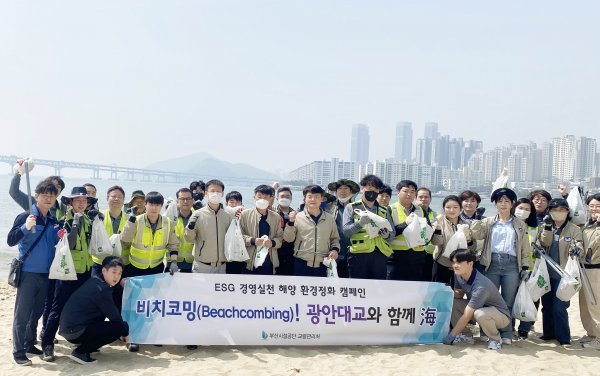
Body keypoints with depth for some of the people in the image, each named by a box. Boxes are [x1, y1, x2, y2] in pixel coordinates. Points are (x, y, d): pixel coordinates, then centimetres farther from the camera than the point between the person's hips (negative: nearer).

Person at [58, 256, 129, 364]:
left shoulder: (94, 281, 12)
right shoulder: (102, 289, -16)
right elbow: (114, 316, -8)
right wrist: (125, 332, 7)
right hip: (75, 331, -10)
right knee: (121, 326, -11)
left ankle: (84, 345, 16)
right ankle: (80, 352, -8)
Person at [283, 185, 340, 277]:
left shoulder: (330, 218, 6)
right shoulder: (298, 217, 0)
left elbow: (335, 238, 16)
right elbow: (288, 239, -1)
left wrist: (335, 249, -3)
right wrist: (291, 222, -14)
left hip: (322, 265, 2)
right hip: (302, 264, -2)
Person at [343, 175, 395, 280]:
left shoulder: (384, 210, 20)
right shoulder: (351, 208, 10)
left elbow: (393, 232, 15)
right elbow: (346, 231, -1)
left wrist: (387, 235, -8)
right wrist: (360, 223, -19)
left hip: (380, 256, 3)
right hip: (358, 255, -3)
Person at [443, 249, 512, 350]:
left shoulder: (481, 286, -35)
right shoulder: (458, 275, -11)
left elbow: (466, 316, -31)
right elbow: (459, 294, 5)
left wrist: (451, 335, -25)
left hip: (502, 316, -7)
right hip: (479, 308, 7)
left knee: (480, 314, -39)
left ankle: (495, 339, -10)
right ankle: (464, 335, 0)